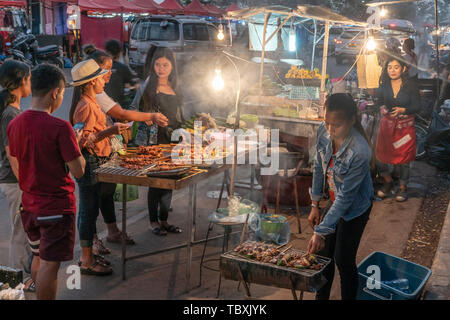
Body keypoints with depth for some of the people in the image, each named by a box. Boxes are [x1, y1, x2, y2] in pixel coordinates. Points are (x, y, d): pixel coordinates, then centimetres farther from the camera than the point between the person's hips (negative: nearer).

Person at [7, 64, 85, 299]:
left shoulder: (14, 124, 1)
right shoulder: (60, 127, -19)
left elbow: (16, 167, 10)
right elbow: (78, 171, -17)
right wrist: (76, 146, -1)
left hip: (29, 205, 7)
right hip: (56, 207, -7)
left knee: (38, 259, 21)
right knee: (49, 265, 1)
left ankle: (41, 295, 35)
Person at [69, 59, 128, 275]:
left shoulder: (90, 103, 14)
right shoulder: (86, 106, -18)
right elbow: (83, 140, -22)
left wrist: (111, 130, 21)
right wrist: (109, 131, -27)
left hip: (95, 162, 10)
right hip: (89, 162, -10)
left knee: (90, 210, 16)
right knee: (88, 211, -2)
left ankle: (88, 255, 26)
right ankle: (86, 262, 7)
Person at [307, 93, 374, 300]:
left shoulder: (359, 152, -35)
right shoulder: (324, 131, -17)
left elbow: (345, 197, -28)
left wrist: (321, 232, -26)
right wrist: (315, 205, 3)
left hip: (354, 208, -6)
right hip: (333, 200, 6)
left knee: (343, 259, 5)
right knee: (323, 252, 16)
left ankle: (349, 297, 29)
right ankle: (322, 297, 37)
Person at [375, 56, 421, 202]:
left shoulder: (411, 85, -7)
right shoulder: (384, 86, 1)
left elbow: (417, 106, -7)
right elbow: (378, 103, 4)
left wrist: (402, 110, -24)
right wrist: (383, 109, -19)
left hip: (405, 126, -2)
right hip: (387, 124, 2)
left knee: (403, 157, 3)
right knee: (382, 155, 3)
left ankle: (403, 187, 23)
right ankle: (388, 181, 30)